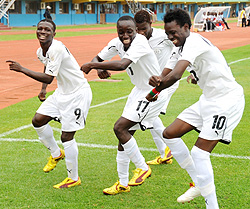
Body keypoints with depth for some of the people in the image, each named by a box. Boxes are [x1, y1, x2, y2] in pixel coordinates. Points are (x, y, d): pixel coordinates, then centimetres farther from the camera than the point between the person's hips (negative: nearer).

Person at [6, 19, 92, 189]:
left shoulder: (57, 49, -26)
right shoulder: (41, 52, 3)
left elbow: (48, 78, -29)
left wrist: (21, 69, -27)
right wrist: (43, 90, 18)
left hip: (78, 93, -9)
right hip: (62, 92, 9)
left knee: (67, 136, -7)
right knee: (38, 120, 5)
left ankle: (74, 178, 9)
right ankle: (56, 154, 28)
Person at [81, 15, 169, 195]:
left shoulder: (140, 42, -27)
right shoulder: (117, 43, -2)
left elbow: (122, 65, -41)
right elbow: (98, 58, 7)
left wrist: (92, 65, -35)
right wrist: (99, 68, -17)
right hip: (139, 90, 9)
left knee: (120, 127, -18)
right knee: (125, 134, 10)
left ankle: (143, 168, 0)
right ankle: (123, 184, 22)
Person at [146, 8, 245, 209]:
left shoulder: (194, 42, -21)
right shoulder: (181, 48, 10)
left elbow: (175, 75, -33)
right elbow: (164, 75, 6)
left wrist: (154, 92, -15)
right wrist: (156, 81, -20)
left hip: (227, 100, -10)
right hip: (209, 99, 10)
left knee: (199, 153, -15)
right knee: (170, 134, 8)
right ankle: (199, 183, 20)